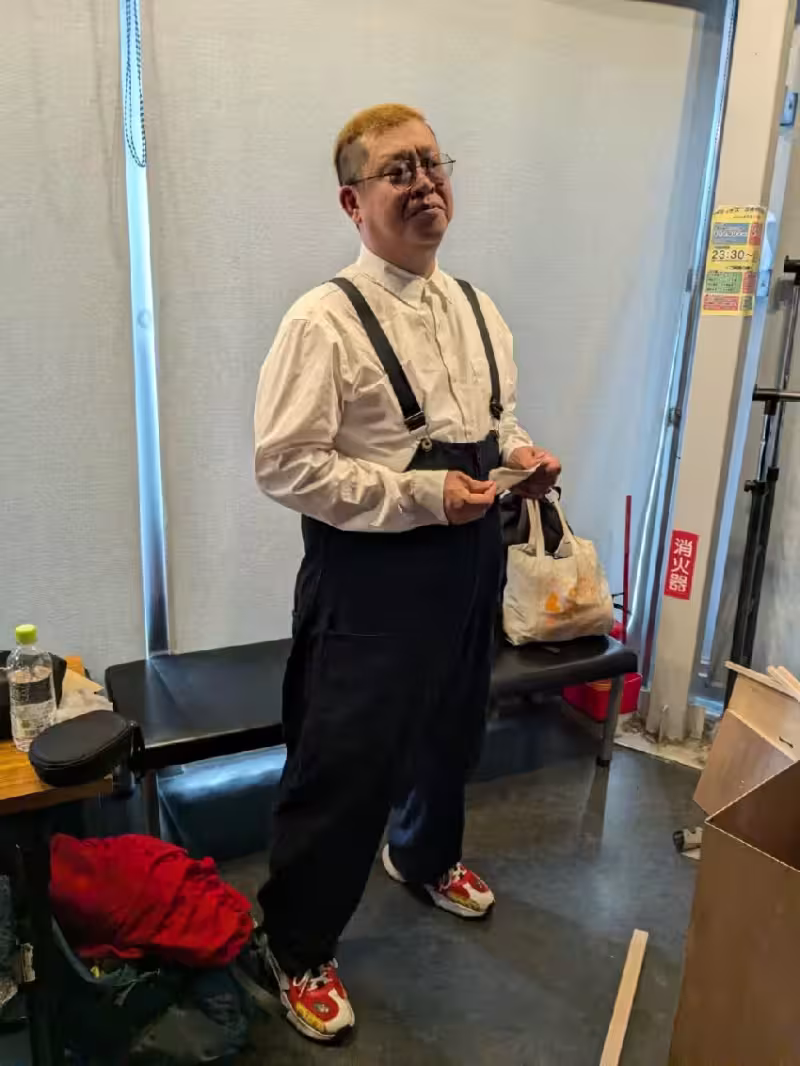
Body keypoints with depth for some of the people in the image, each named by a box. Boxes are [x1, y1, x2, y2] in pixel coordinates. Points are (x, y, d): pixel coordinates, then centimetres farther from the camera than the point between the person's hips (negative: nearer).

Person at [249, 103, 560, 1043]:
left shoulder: (476, 309, 8)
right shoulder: (325, 320, -14)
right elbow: (283, 466, -18)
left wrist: (518, 452, -3)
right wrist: (423, 494, -22)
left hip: (469, 560, 7)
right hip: (370, 572, -7)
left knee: (450, 730, 24)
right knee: (344, 762, 3)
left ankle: (425, 857, 56)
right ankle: (294, 948, 29)